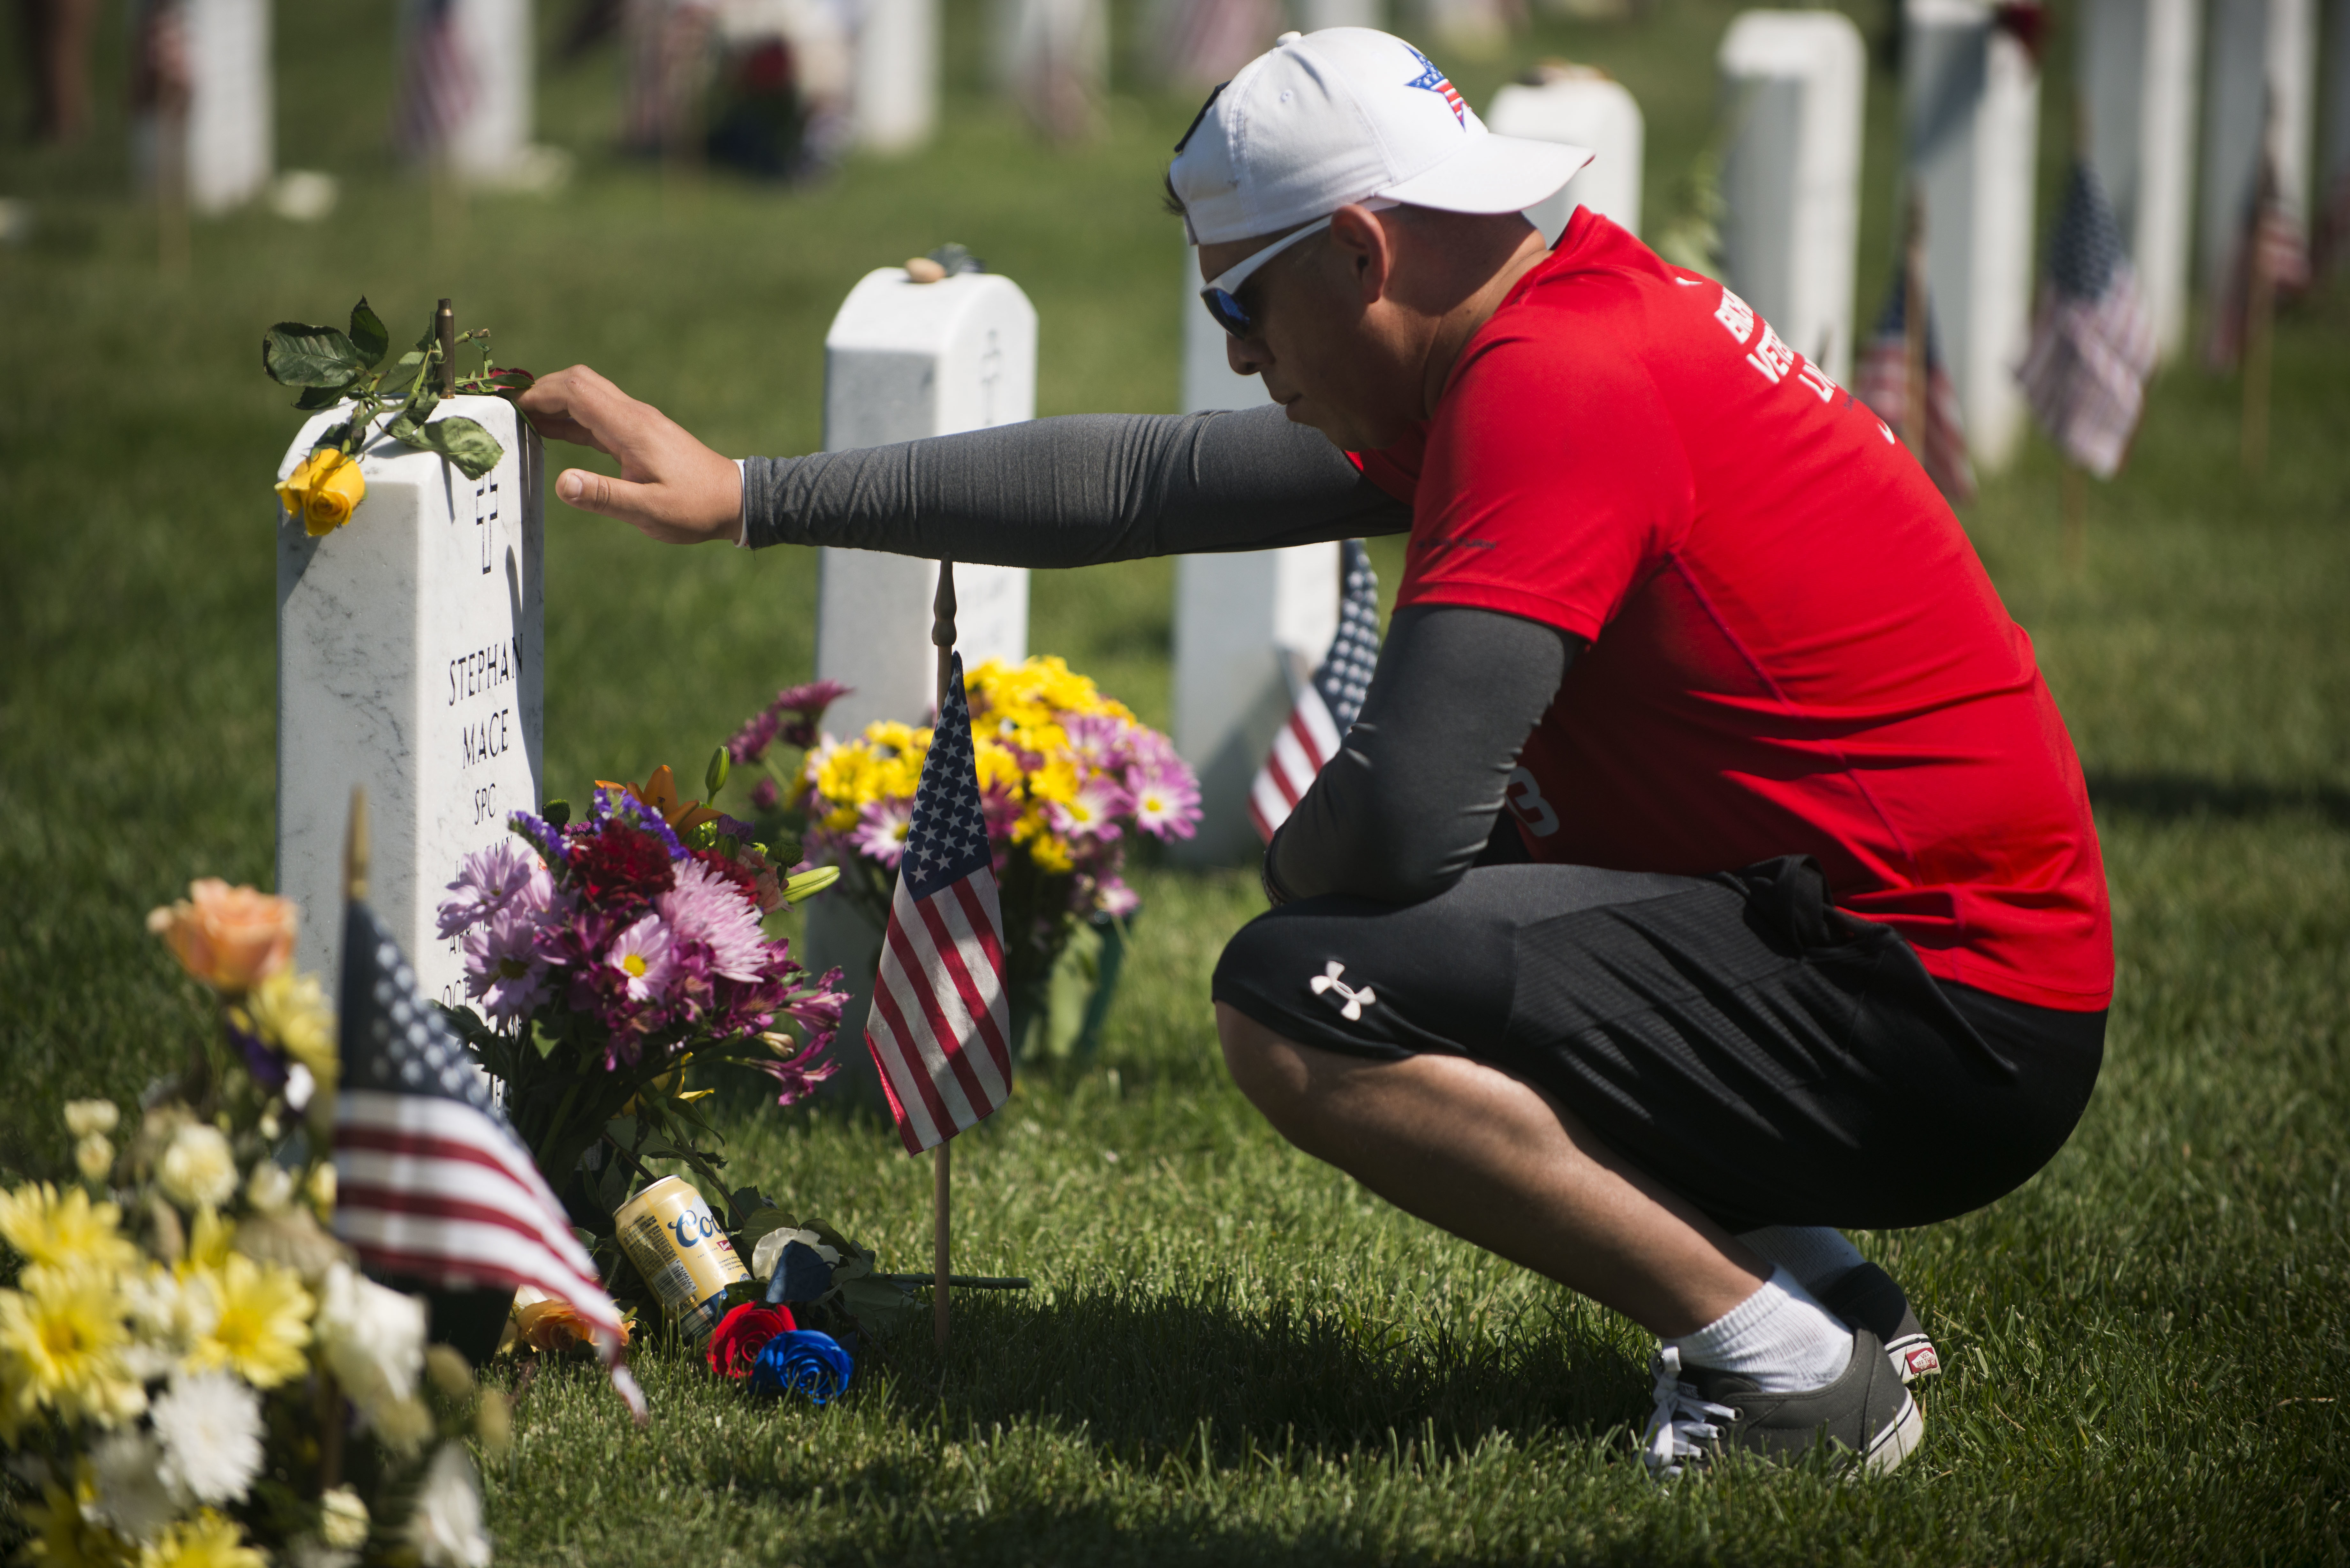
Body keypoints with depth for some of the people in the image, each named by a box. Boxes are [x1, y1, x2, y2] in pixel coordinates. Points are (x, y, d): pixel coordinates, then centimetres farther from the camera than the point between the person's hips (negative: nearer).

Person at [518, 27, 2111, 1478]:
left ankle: (1799, 1370, -10)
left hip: (1945, 1034, -10)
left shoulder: (1559, 389, -19)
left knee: (1299, 1009, -18)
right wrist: (752, 495, 20)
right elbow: (1146, 481, 18)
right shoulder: (1569, 329, 12)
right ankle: (1822, 1287, 12)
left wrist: (1291, 875, 0)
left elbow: (1403, 814, -25)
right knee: (1353, 915, 23)